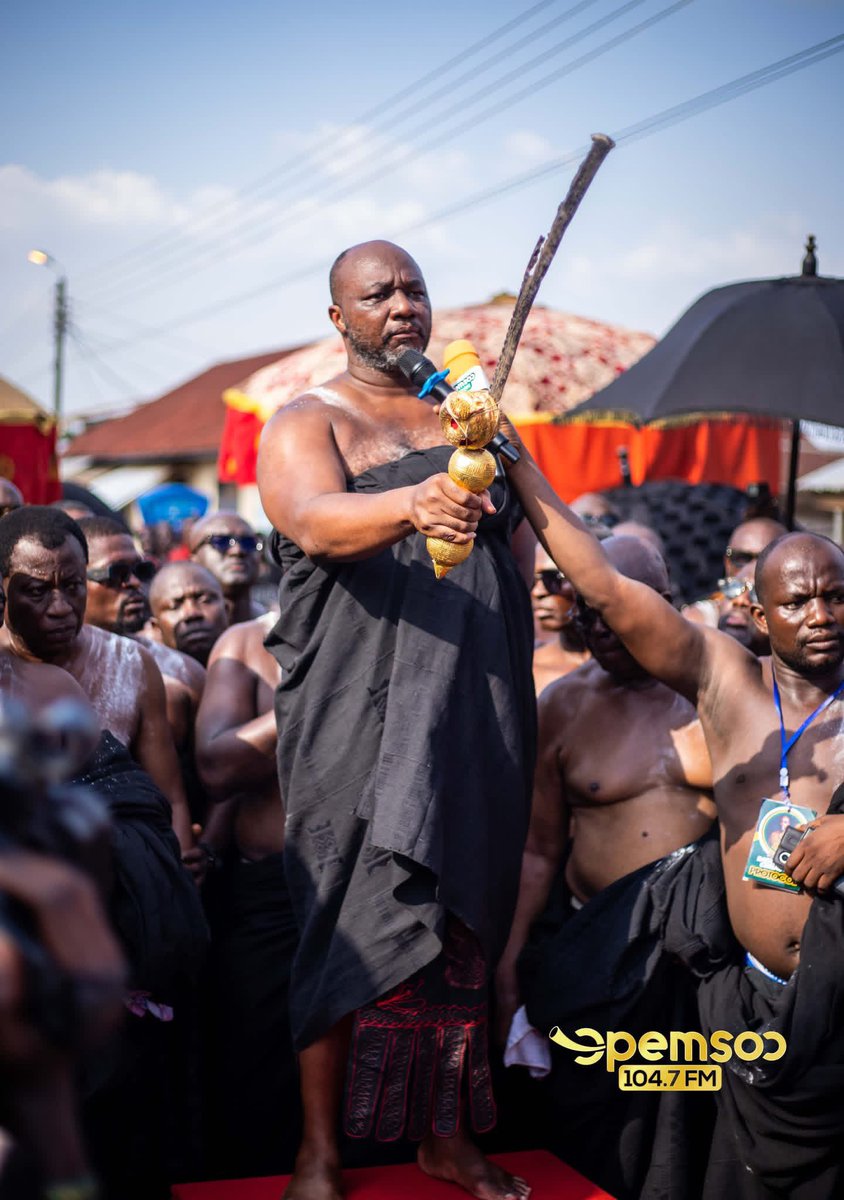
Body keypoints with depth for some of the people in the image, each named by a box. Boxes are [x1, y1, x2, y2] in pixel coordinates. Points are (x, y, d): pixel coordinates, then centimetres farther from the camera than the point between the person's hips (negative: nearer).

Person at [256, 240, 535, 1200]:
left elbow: (516, 543, 25)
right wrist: (413, 505, -38)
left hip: (475, 714, 5)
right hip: (360, 716, -5)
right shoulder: (306, 424, 1)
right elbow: (316, 523, -21)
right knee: (352, 926, -4)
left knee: (461, 920, 9)